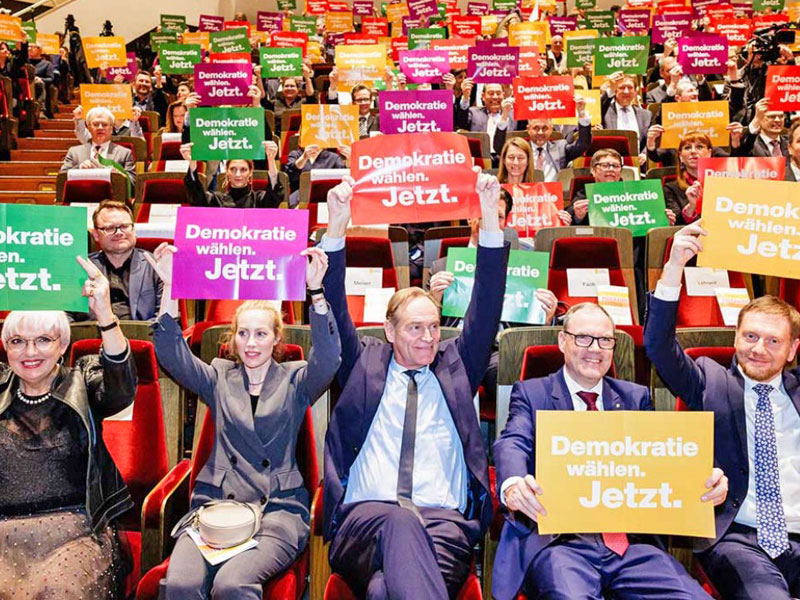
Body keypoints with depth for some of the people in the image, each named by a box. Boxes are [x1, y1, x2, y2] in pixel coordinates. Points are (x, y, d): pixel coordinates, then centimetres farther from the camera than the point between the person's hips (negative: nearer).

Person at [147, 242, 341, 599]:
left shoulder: (295, 380, 11)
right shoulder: (218, 377, 17)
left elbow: (327, 358, -8)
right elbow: (172, 355, 3)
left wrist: (316, 291, -21)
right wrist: (170, 287, -9)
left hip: (278, 507, -2)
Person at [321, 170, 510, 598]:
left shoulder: (455, 365, 20)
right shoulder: (363, 364, 18)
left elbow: (487, 306, 11)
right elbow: (335, 311, 8)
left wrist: (490, 221, 1)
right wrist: (335, 230, -5)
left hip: (444, 519, 1)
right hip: (364, 519, 0)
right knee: (398, 522, -37)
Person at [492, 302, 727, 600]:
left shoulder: (636, 397, 21)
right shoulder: (531, 393, 11)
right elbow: (513, 443, -6)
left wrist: (707, 478, -15)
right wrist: (513, 484, -30)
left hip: (631, 539, 4)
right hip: (557, 539, -3)